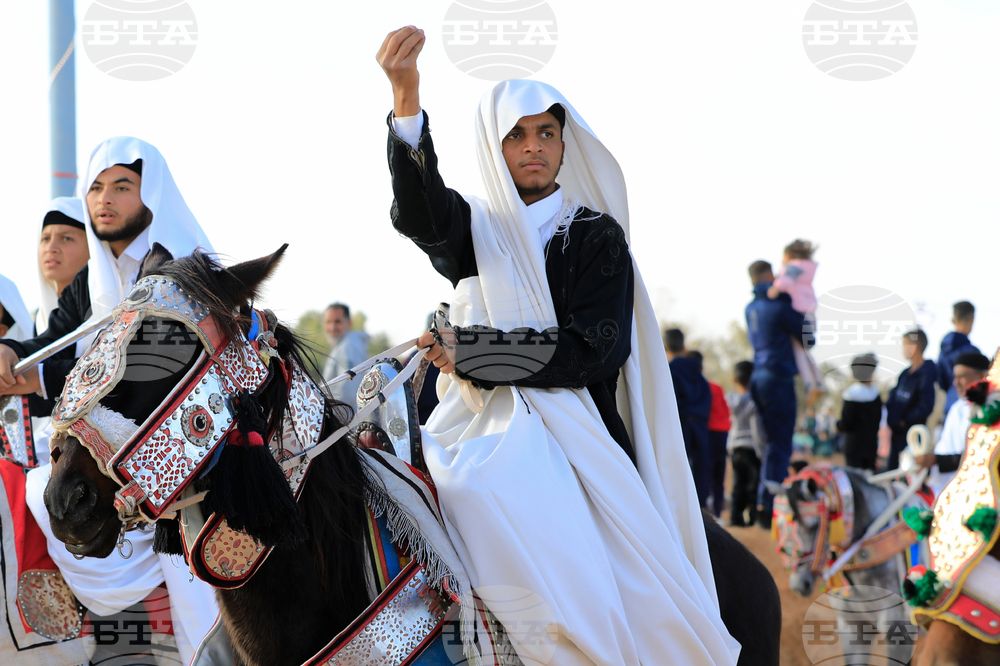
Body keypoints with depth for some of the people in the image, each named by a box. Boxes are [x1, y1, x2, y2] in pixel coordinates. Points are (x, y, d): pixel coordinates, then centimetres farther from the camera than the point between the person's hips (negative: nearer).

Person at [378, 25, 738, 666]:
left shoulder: (597, 235, 12)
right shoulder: (475, 227, 17)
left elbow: (597, 351, -3)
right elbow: (421, 216, -9)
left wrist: (473, 350, -10)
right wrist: (407, 101, -26)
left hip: (573, 431, -1)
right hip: (483, 426, 1)